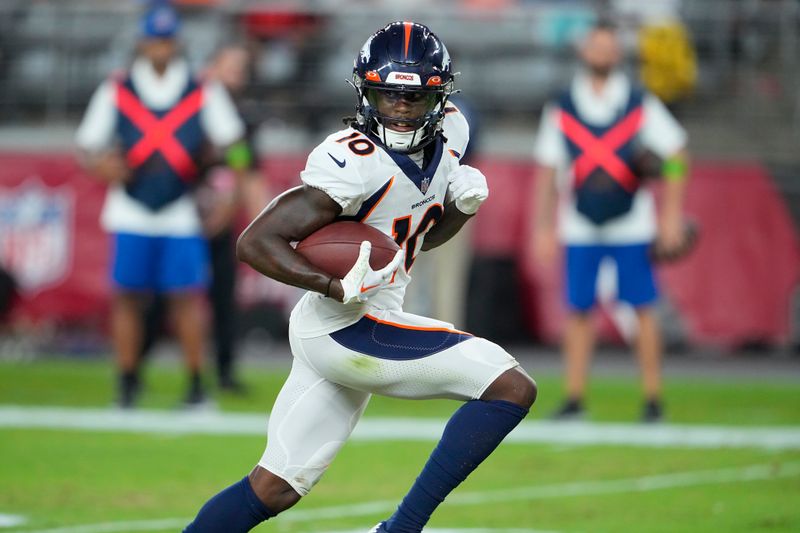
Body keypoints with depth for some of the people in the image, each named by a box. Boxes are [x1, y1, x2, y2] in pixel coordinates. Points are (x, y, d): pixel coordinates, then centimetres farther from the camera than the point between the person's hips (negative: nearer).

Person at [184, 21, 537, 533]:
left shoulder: (448, 134, 6)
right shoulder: (356, 163, -20)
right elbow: (256, 242, -20)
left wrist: (464, 204, 0)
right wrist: (340, 289, -32)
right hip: (347, 328, -9)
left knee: (275, 489, 12)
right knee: (511, 388, -14)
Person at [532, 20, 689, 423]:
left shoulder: (641, 106, 2)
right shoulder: (561, 110, 6)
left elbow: (676, 155, 4)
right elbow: (547, 171, 8)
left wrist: (671, 215, -2)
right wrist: (544, 228, 4)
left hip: (632, 227, -1)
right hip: (580, 230, 1)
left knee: (643, 310, -3)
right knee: (578, 311, 0)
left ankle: (653, 399, 3)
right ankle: (574, 397, 7)